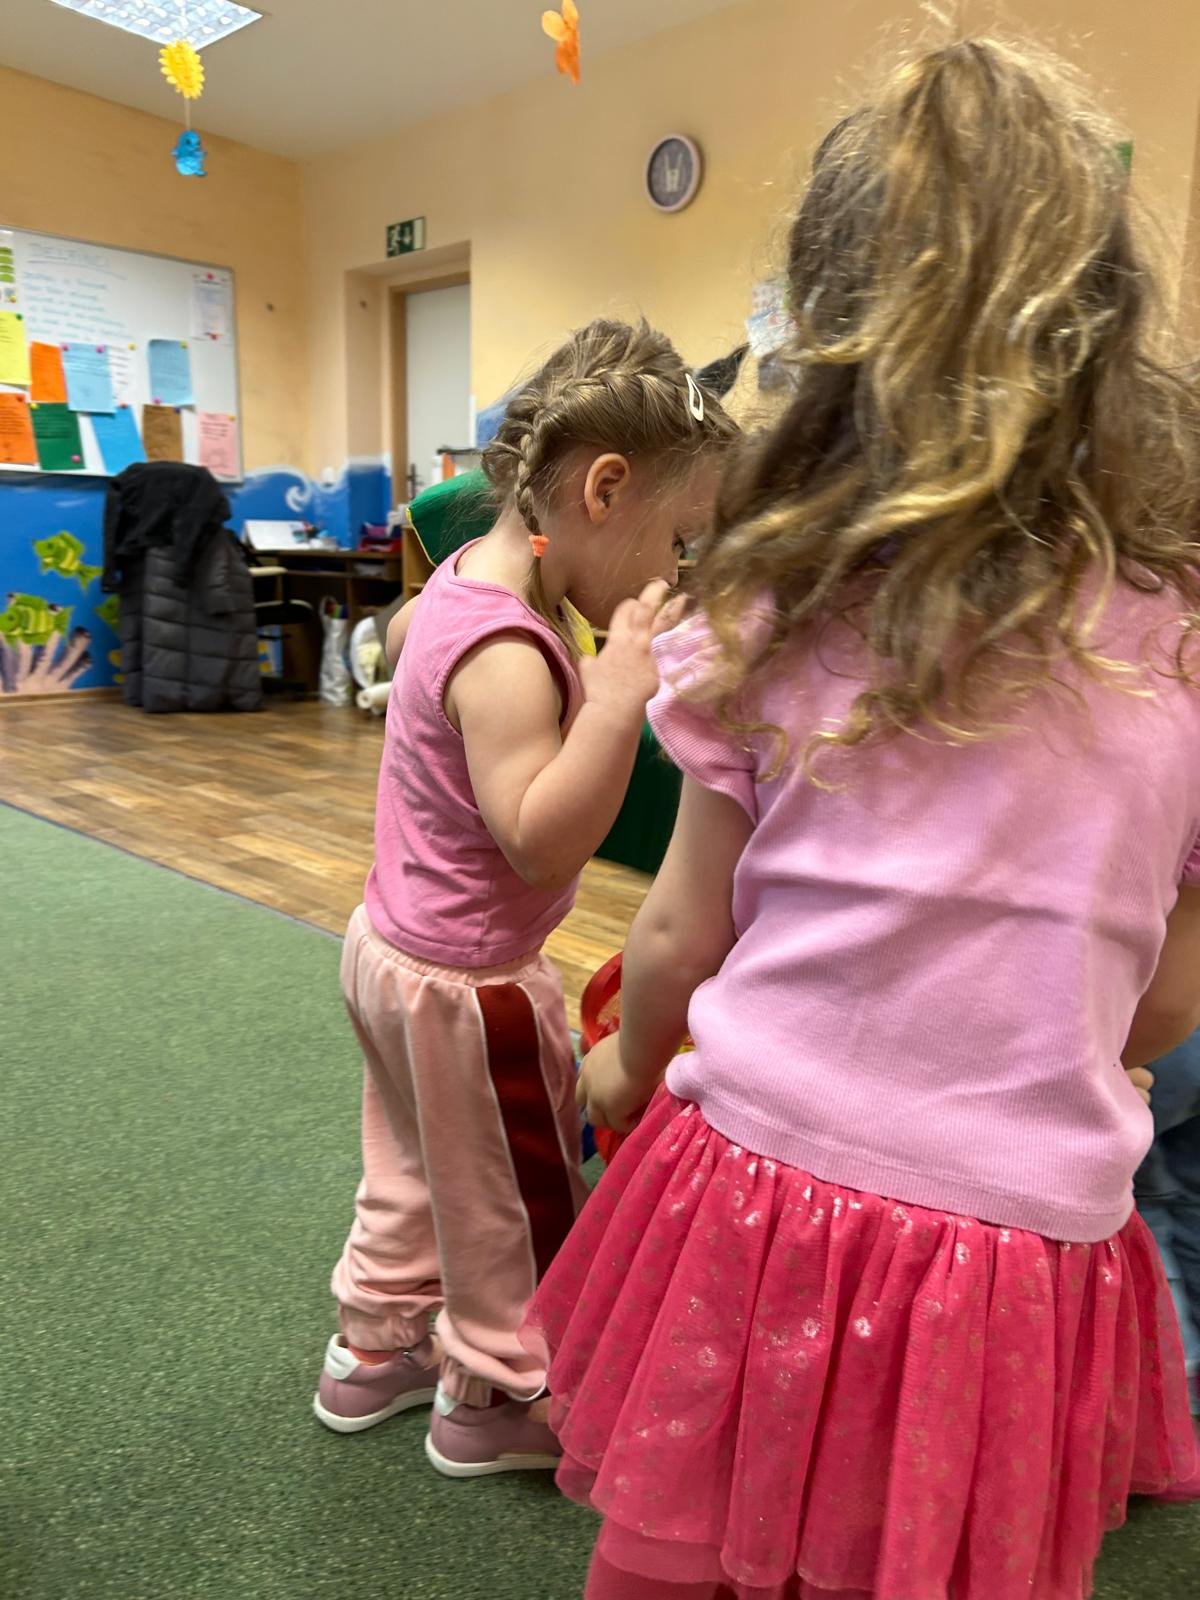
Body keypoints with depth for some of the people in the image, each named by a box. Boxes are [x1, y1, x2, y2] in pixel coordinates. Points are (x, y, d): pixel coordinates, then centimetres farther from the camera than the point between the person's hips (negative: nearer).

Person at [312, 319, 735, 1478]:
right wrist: (617, 703, -41)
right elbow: (540, 842, -34)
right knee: (512, 1201, 15)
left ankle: (372, 1349, 49)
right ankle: (489, 1398, 38)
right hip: (469, 984, -9)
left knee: (412, 1169, 28)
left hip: (389, 943, 9)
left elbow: (398, 634, 19)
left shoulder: (467, 574, -2)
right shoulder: (507, 657, -31)